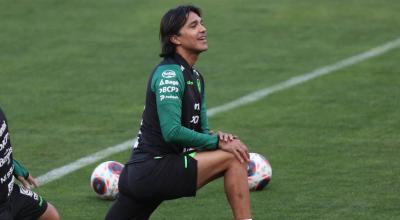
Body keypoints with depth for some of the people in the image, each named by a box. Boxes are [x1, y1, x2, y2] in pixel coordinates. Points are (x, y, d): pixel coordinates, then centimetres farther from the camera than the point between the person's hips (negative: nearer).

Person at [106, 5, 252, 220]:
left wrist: (216, 137, -5)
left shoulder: (194, 76, 18)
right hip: (153, 170, -10)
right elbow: (172, 132, -22)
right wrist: (217, 142, -16)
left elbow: (200, 128, 17)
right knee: (233, 158, -14)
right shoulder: (169, 74, -13)